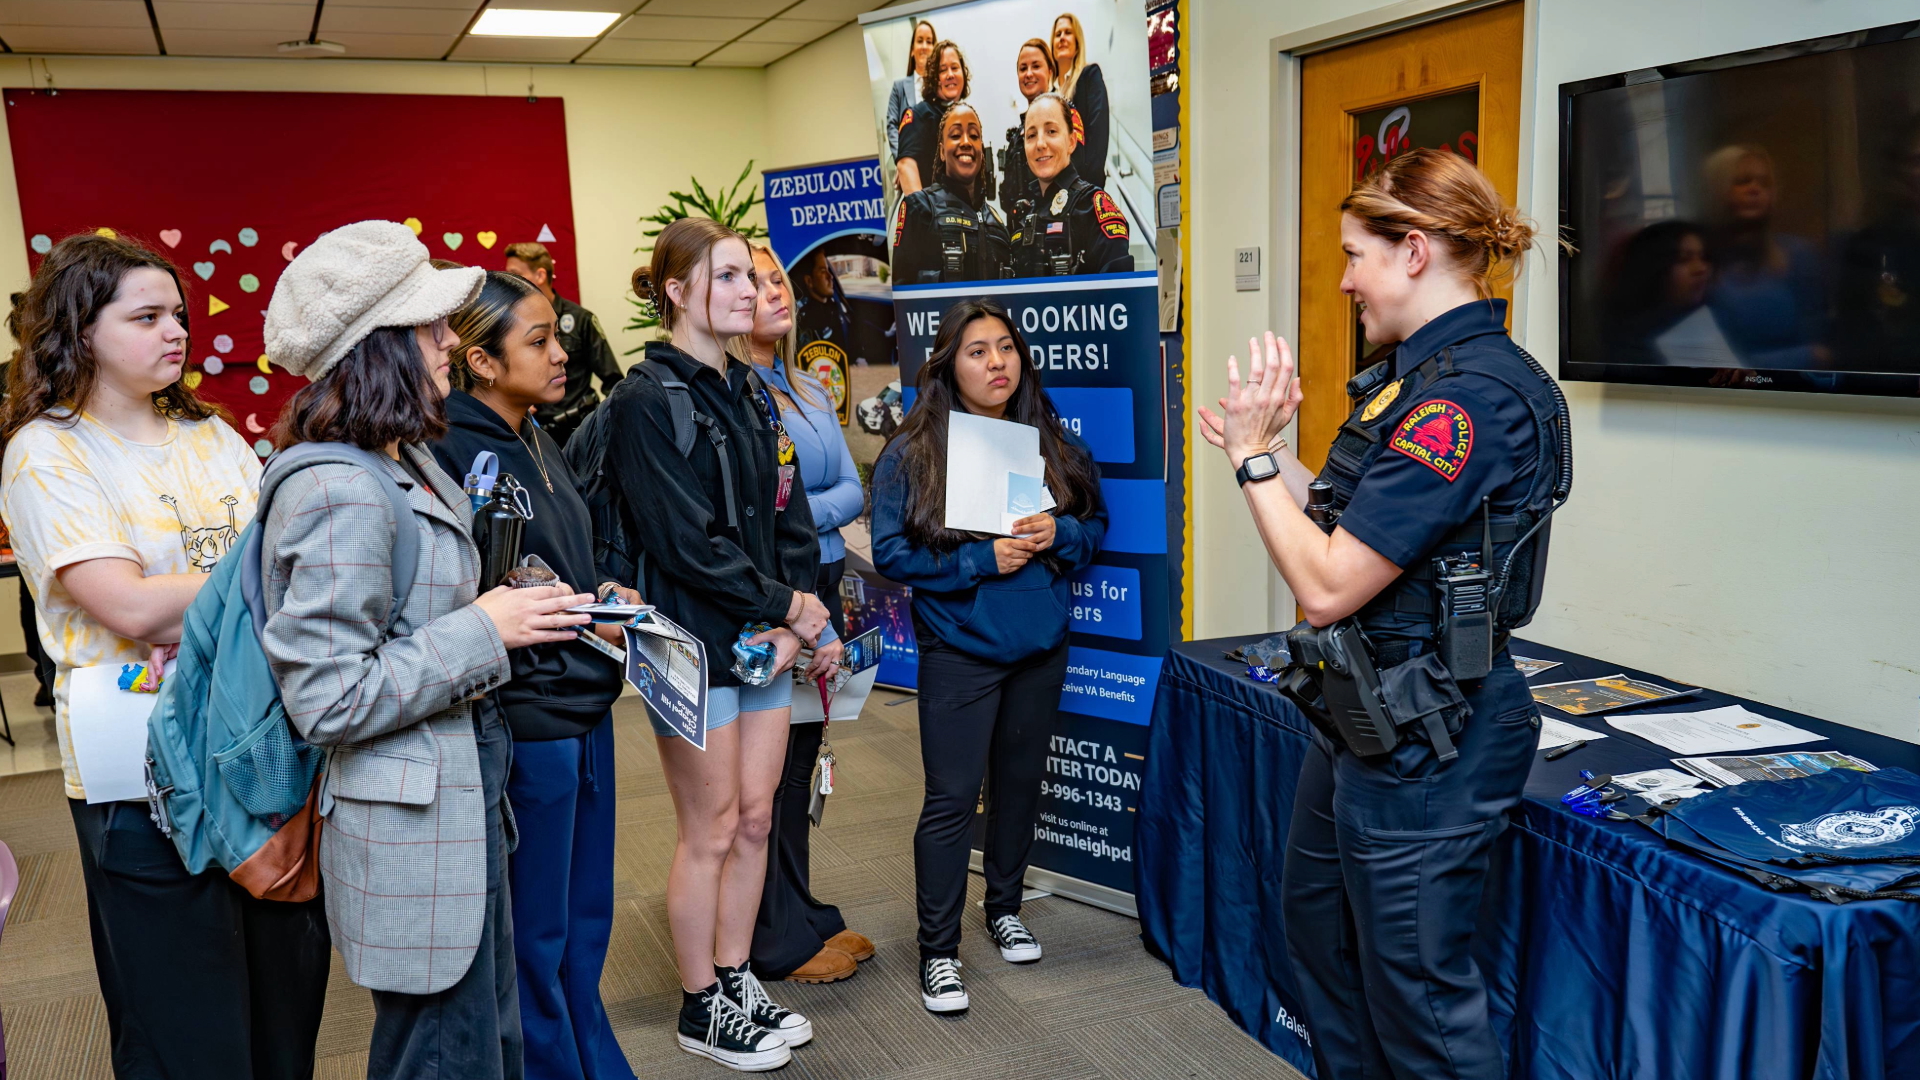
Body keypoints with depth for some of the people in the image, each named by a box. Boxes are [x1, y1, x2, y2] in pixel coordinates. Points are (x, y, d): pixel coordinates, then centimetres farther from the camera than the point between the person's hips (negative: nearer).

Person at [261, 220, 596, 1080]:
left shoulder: (408, 465, 10)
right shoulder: (338, 495, -21)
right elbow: (328, 699, -23)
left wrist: (513, 615, 7)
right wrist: (481, 631, -19)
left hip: (461, 800, 10)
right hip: (409, 825, -10)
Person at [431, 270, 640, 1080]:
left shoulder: (538, 441, 10)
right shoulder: (453, 452, -17)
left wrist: (603, 597, 3)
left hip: (585, 708, 9)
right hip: (525, 723, -8)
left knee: (586, 923, 20)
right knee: (537, 938, 9)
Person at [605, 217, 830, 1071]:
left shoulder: (749, 393, 10)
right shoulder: (649, 401, -14)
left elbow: (789, 513, 7)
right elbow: (687, 543, -20)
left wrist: (796, 615, -7)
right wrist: (789, 607, -14)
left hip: (765, 641, 7)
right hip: (695, 645, -7)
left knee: (755, 818, 14)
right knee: (711, 831, 5)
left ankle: (737, 980, 31)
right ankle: (702, 1008, 23)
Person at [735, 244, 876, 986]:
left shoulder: (811, 391, 13)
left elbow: (851, 490, 6)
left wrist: (801, 514, -12)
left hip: (820, 589, 8)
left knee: (800, 758, 16)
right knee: (765, 770, 2)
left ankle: (805, 916, 30)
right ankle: (779, 941, 15)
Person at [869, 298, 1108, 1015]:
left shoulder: (1050, 441, 4)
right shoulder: (911, 453, -8)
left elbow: (1096, 522, 10)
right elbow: (892, 552, -12)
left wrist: (1057, 534, -12)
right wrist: (983, 559, -19)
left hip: (1040, 646, 5)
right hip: (958, 652, -4)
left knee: (1020, 782, 17)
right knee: (952, 796, -3)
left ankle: (1005, 907, 37)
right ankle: (938, 950, 10)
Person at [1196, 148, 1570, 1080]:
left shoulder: (1471, 397, -25)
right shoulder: (1427, 374, 7)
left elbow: (1327, 585, -26)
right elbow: (1354, 529, 11)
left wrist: (1254, 456, -15)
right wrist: (1269, 450, 5)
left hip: (1422, 741, -11)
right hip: (1365, 716, 11)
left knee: (1415, 988, 6)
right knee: (1317, 917, 26)